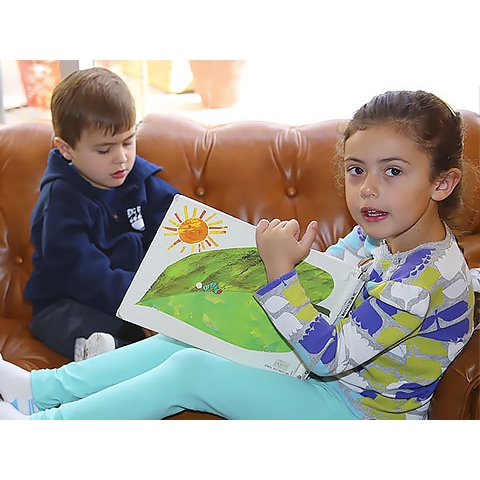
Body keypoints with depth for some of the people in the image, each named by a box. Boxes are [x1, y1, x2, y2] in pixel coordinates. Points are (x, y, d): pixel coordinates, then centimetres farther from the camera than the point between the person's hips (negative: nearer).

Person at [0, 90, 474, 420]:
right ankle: (40, 387, 5)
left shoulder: (427, 278, -29)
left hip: (355, 409, -9)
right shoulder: (374, 235, -1)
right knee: (185, 338, 0)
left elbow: (331, 356, -31)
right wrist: (290, 256, -6)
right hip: (314, 361, 9)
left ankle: (41, 425, -6)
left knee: (191, 371, -18)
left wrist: (280, 272, -33)